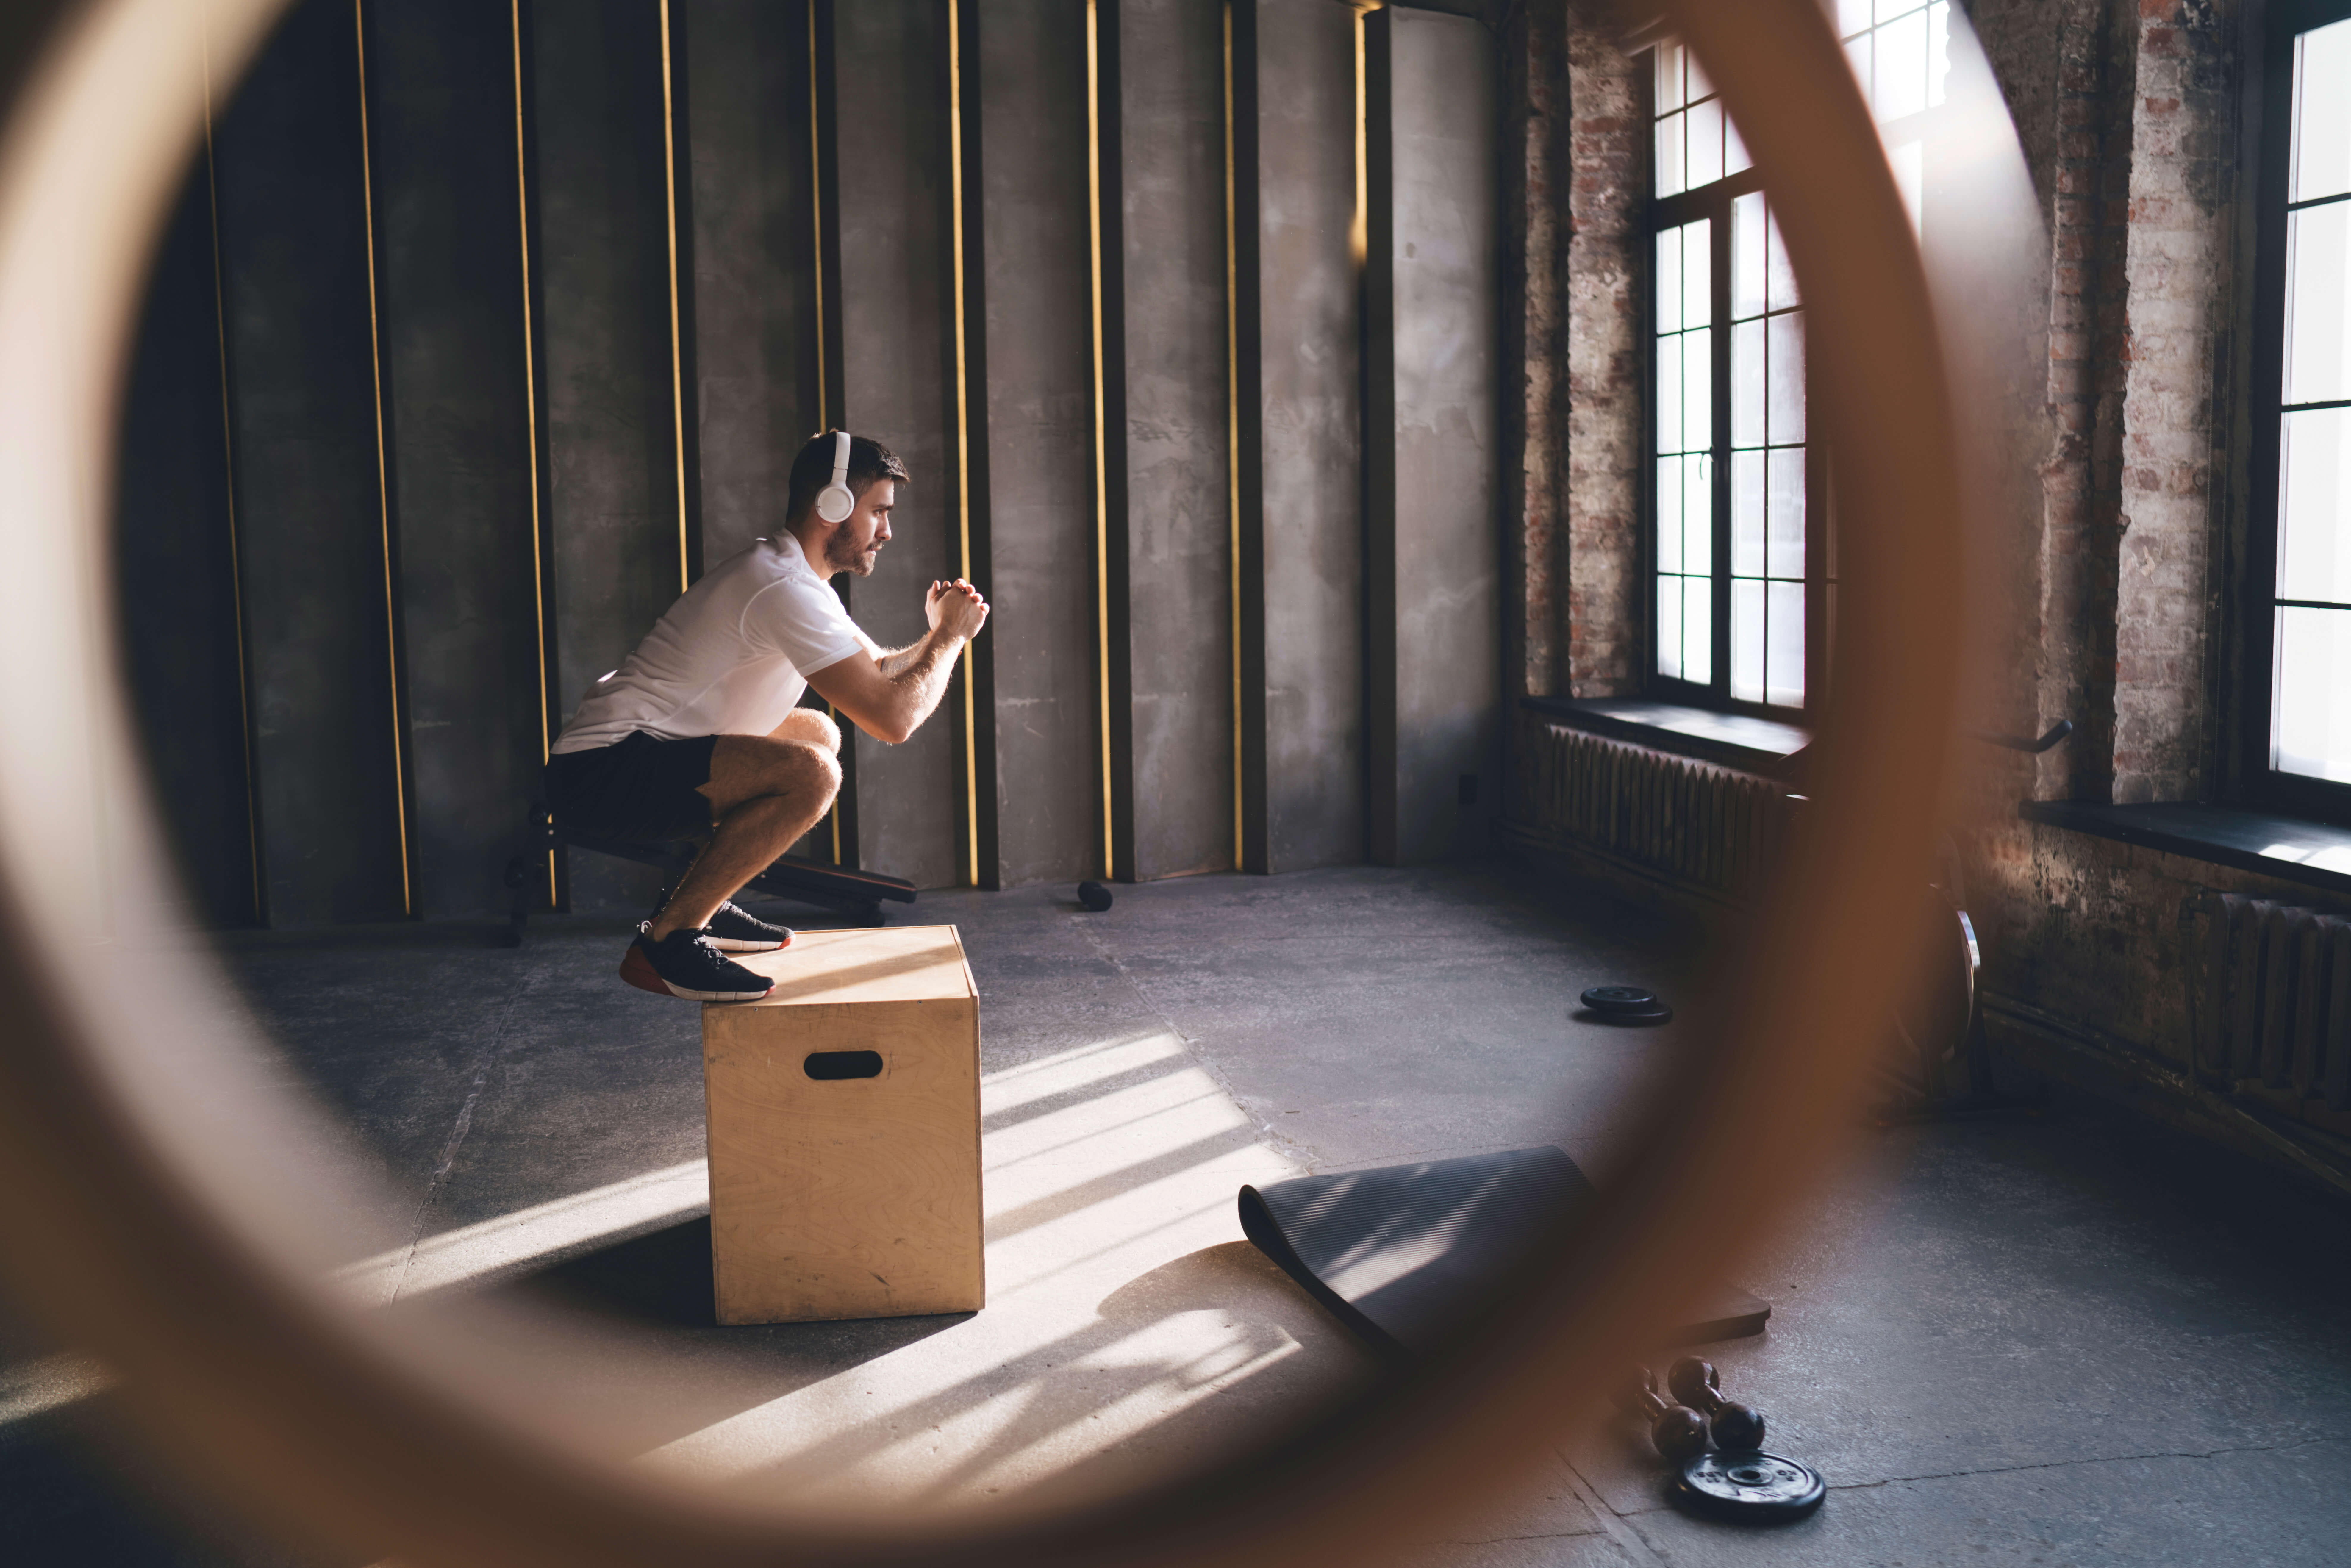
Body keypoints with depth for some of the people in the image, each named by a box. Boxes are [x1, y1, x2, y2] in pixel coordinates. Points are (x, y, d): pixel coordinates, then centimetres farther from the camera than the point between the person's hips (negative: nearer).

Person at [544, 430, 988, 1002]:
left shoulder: (799, 577, 15)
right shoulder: (786, 590, -19)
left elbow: (880, 672, 26)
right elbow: (892, 718, -22)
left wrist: (938, 635, 6)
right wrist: (951, 636, -6)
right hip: (599, 773, -11)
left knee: (820, 733, 23)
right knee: (811, 774, -29)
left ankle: (695, 903, 17)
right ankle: (663, 942, -16)